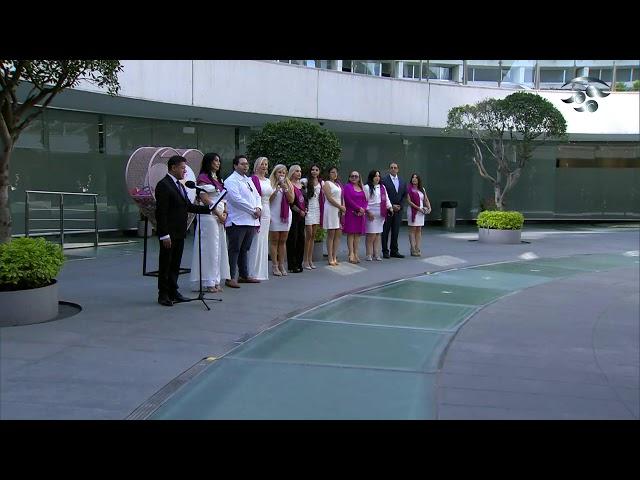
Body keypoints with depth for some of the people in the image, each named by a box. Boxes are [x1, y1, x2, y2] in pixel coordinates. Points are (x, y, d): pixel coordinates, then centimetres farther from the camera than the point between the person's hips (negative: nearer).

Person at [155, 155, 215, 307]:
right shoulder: (163, 185, -13)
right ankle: (163, 295, 9)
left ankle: (173, 292, 22)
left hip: (179, 233, 9)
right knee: (165, 264, 1)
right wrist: (164, 235, -21)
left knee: (175, 264, 13)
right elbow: (161, 212, -18)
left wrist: (209, 208, 7)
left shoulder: (180, 185, 16)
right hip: (169, 233, -9)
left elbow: (188, 206, 16)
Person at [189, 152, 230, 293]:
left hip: (220, 218, 9)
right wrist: (218, 214, -14)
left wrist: (225, 213, 3)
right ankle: (208, 282, -1)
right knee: (210, 248, -6)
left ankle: (215, 281, 13)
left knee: (219, 248, 8)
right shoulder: (203, 178, -7)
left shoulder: (217, 179, 19)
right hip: (208, 217, -9)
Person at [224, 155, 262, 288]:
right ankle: (230, 278, -4)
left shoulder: (249, 180, 21)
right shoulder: (231, 181, -7)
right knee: (234, 250, -6)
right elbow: (237, 199, -17)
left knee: (244, 249, 15)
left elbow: (257, 196, 20)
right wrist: (253, 210, -13)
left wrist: (258, 208, -1)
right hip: (237, 221, -8)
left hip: (250, 221, 8)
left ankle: (244, 275, 22)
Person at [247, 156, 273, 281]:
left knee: (264, 241, 11)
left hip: (266, 211, 8)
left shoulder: (267, 181, 16)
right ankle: (254, 272, -1)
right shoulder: (253, 179, -9)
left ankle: (262, 271, 17)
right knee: (257, 241, -7)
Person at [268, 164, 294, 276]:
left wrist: (286, 189, -8)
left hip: (286, 214, 4)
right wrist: (276, 190, -16)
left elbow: (291, 200, 4)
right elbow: (268, 199, -6)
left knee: (283, 241, 6)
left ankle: (281, 265, 10)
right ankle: (274, 266, 1)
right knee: (274, 240, -2)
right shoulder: (270, 184, 0)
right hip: (274, 215, -4)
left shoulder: (288, 184, 12)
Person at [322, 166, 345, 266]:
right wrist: (341, 207, -10)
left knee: (338, 234, 4)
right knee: (331, 234, -6)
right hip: (331, 210, -7)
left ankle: (334, 257, 8)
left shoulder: (338, 184, 19)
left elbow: (342, 197, 17)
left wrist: (343, 208, 0)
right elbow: (329, 198, -12)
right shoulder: (327, 184, -3)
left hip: (339, 210, 7)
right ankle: (330, 258, -2)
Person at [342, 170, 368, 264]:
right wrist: (359, 208, -13)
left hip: (360, 214, 6)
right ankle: (351, 254, -6)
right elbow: (348, 200, -11)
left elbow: (365, 200, 13)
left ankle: (356, 254, 7)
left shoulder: (361, 188, 17)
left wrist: (363, 209, -6)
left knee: (358, 234, 4)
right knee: (351, 233, -6)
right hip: (350, 213, -6)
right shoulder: (347, 187, -1)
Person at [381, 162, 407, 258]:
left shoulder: (402, 181, 12)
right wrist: (391, 206, -10)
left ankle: (394, 251, 14)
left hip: (398, 210, 4)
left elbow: (404, 195, 14)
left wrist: (400, 205, 1)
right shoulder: (384, 180, -5)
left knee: (396, 231, 8)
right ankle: (385, 251, 7)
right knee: (385, 231, 1)